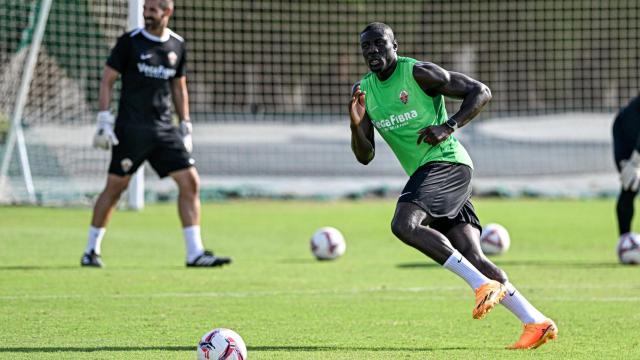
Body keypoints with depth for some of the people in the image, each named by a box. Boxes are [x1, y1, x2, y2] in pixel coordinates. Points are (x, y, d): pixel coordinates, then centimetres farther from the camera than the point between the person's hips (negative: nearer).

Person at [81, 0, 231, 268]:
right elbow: (107, 80, -2)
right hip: (131, 129, -4)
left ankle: (195, 253, -4)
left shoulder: (177, 45, 10)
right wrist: (104, 120, -10)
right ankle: (91, 251, 13)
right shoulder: (130, 42, -3)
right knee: (115, 187, -1)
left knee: (190, 182, -5)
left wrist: (185, 126, 16)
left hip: (164, 130, 4)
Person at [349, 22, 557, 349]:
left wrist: (449, 127, -17)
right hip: (425, 174, 7)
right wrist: (356, 125, -8)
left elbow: (481, 92, -5)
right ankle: (536, 322, -3)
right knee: (473, 258, -3)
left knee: (403, 224, -27)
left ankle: (482, 284, -27)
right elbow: (365, 156, 12)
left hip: (447, 163, -7)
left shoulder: (418, 73, -7)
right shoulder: (363, 90, 12)